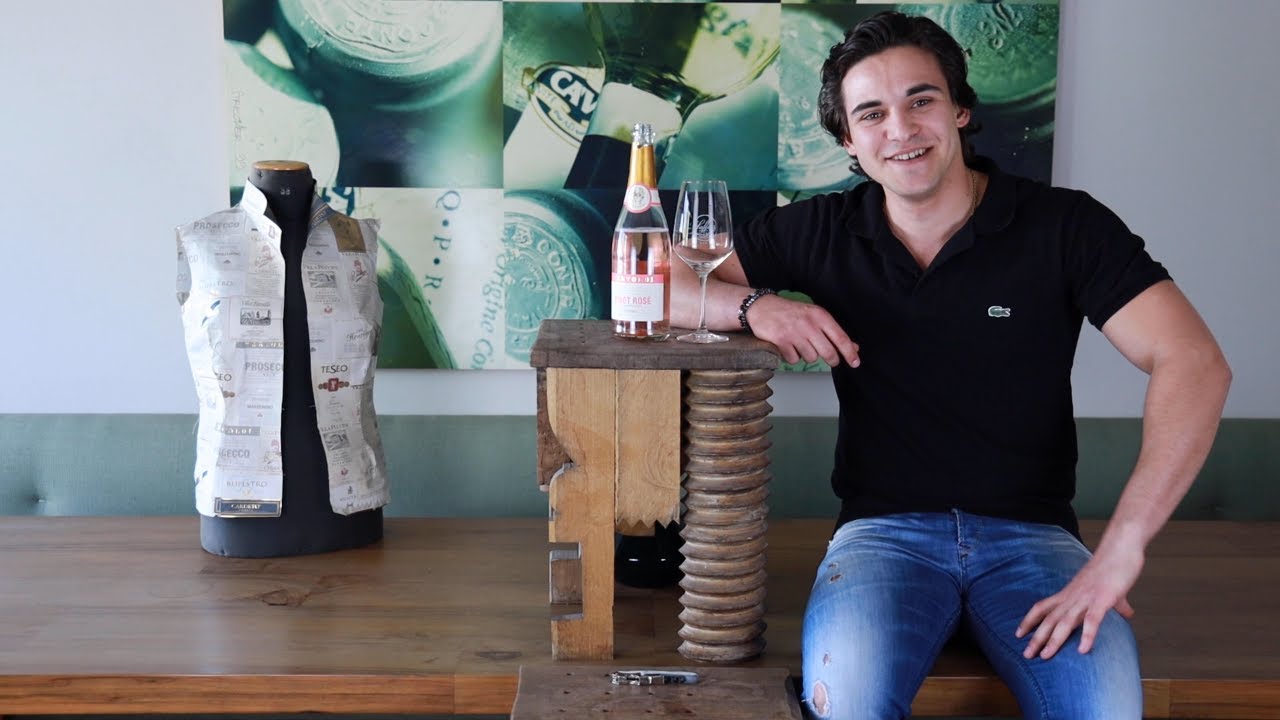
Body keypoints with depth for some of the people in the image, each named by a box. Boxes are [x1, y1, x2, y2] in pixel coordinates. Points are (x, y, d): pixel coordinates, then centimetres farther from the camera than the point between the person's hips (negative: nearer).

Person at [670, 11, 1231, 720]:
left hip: (1030, 532, 0)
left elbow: (1195, 364, -12)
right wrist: (752, 305, -14)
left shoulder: (1065, 226, -1)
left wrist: (1120, 549, -24)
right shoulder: (822, 231, 6)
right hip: (883, 529, 0)